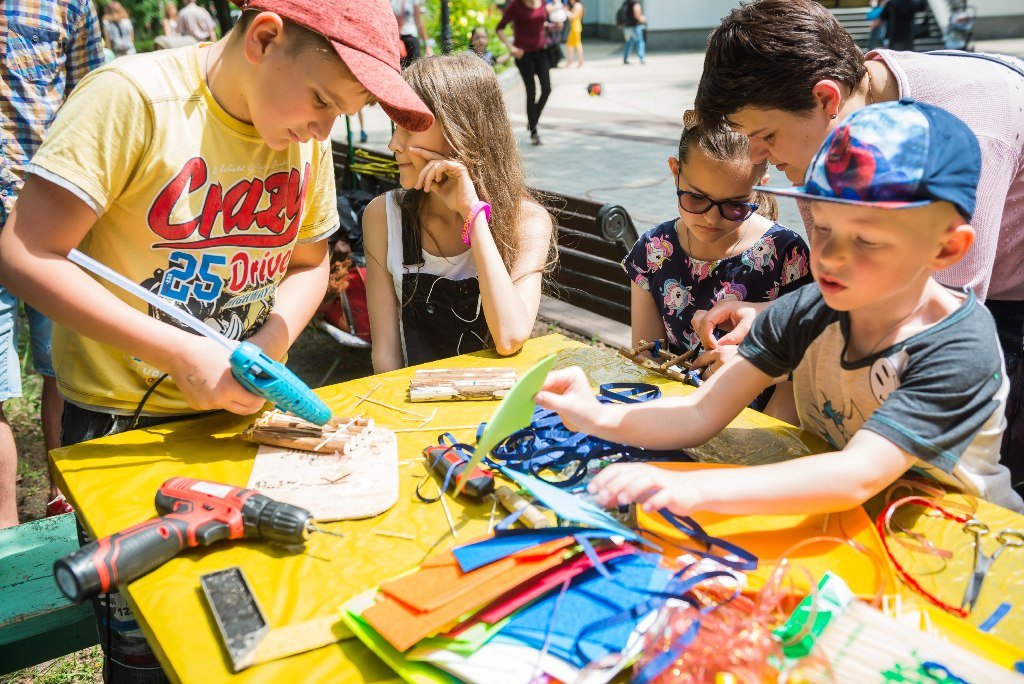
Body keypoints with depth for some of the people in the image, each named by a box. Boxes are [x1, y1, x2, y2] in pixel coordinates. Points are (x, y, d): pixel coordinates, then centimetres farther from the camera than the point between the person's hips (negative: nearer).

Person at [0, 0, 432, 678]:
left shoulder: (309, 134, -2)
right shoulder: (135, 97, -19)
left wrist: (266, 349, -11)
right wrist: (179, 352, -26)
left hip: (243, 411, 5)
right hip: (123, 417, -4)